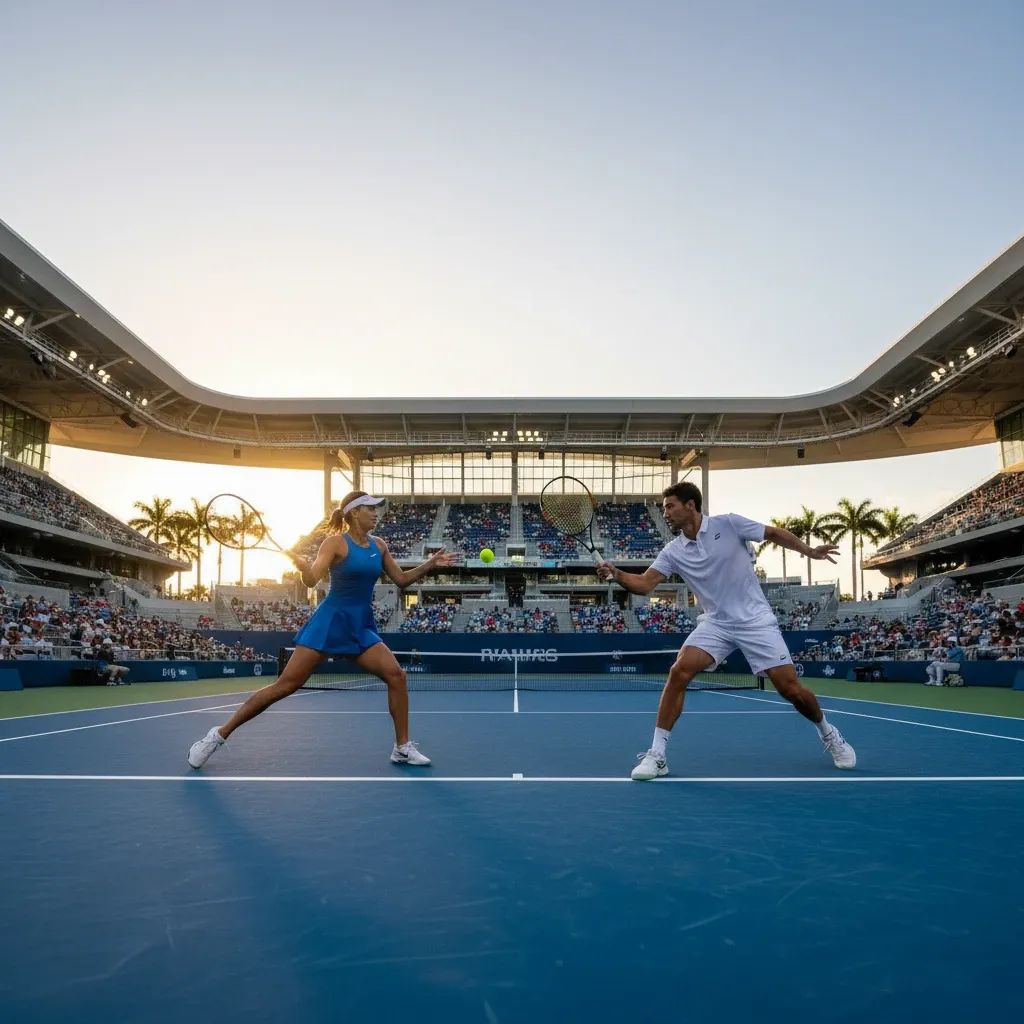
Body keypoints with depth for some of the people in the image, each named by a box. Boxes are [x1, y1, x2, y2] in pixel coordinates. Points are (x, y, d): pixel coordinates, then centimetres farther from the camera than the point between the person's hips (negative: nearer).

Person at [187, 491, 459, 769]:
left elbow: (401, 579, 16)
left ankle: (403, 748, 3)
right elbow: (311, 580, -18)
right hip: (329, 622, -5)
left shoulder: (379, 545, 8)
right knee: (286, 685, -7)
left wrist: (429, 564, 4)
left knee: (396, 674, -11)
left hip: (362, 628, 5)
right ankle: (219, 734, 5)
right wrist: (295, 557, -33)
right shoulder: (336, 542, -9)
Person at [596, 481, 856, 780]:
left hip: (756, 621, -2)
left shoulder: (729, 524, -10)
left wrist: (811, 551, -6)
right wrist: (616, 574, -27)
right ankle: (657, 753, -12)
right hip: (715, 624, 3)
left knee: (791, 689, -5)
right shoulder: (673, 551, -2)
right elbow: (644, 584, -9)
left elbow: (775, 533, 2)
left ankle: (827, 732, 29)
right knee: (678, 673, -19)